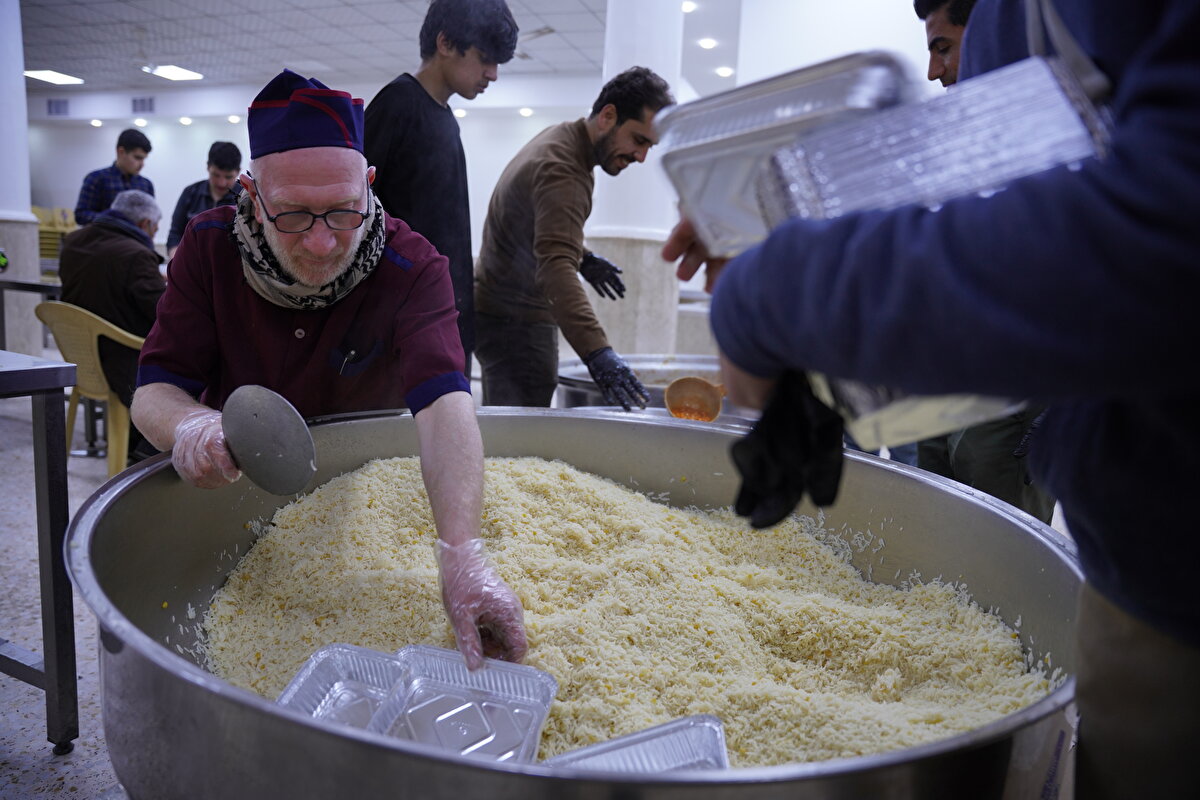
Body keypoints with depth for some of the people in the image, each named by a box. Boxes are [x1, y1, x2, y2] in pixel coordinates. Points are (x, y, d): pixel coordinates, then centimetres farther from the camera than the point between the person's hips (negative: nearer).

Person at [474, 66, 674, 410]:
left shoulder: (559, 137, 8)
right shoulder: (562, 173, -25)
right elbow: (556, 269, -41)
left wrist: (581, 258, 18)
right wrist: (598, 353, -51)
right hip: (516, 320, -10)